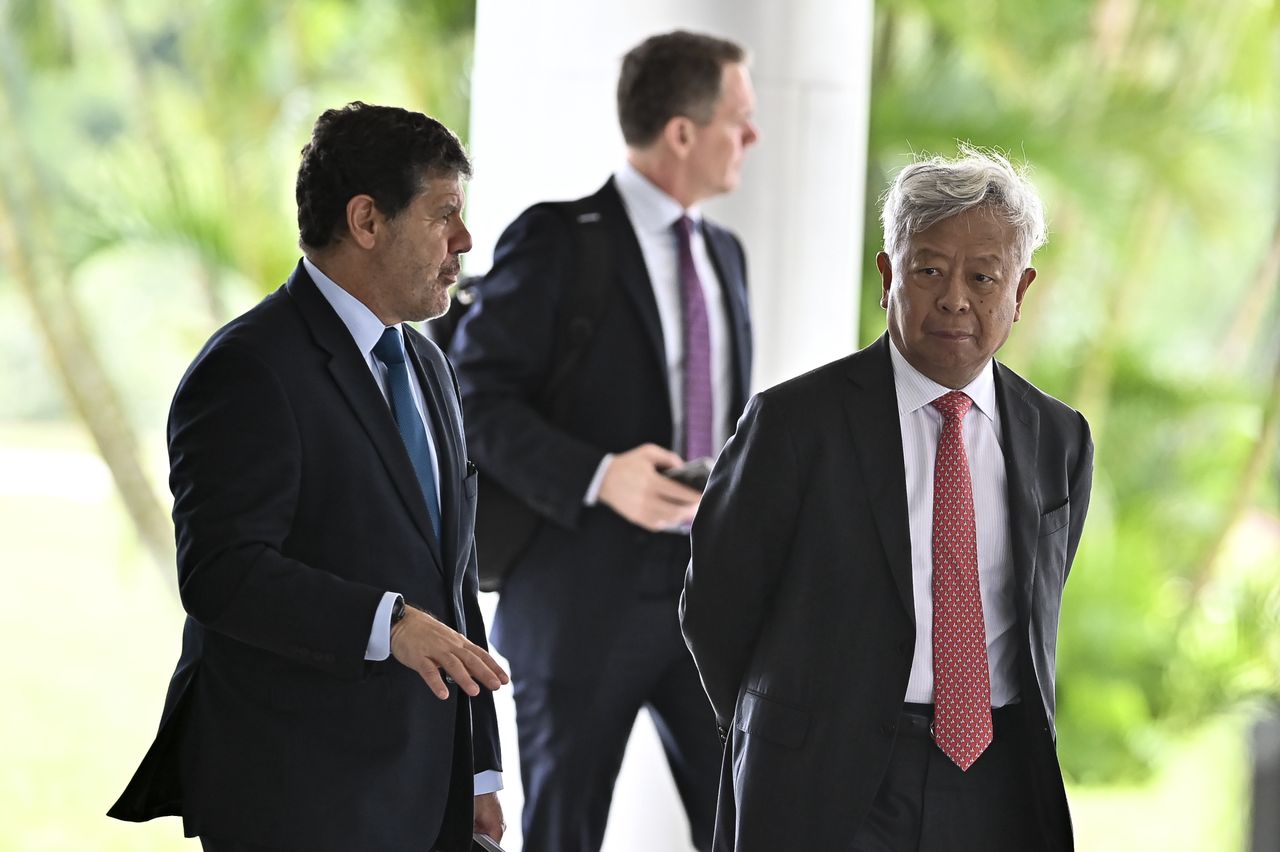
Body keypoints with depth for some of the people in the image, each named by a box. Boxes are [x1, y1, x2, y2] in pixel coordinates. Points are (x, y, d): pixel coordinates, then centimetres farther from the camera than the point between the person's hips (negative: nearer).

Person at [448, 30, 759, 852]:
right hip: (585, 596, -6)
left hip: (710, 591, 6)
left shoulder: (725, 254, 14)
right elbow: (476, 399, -13)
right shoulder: (557, 241, -8)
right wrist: (597, 477, -25)